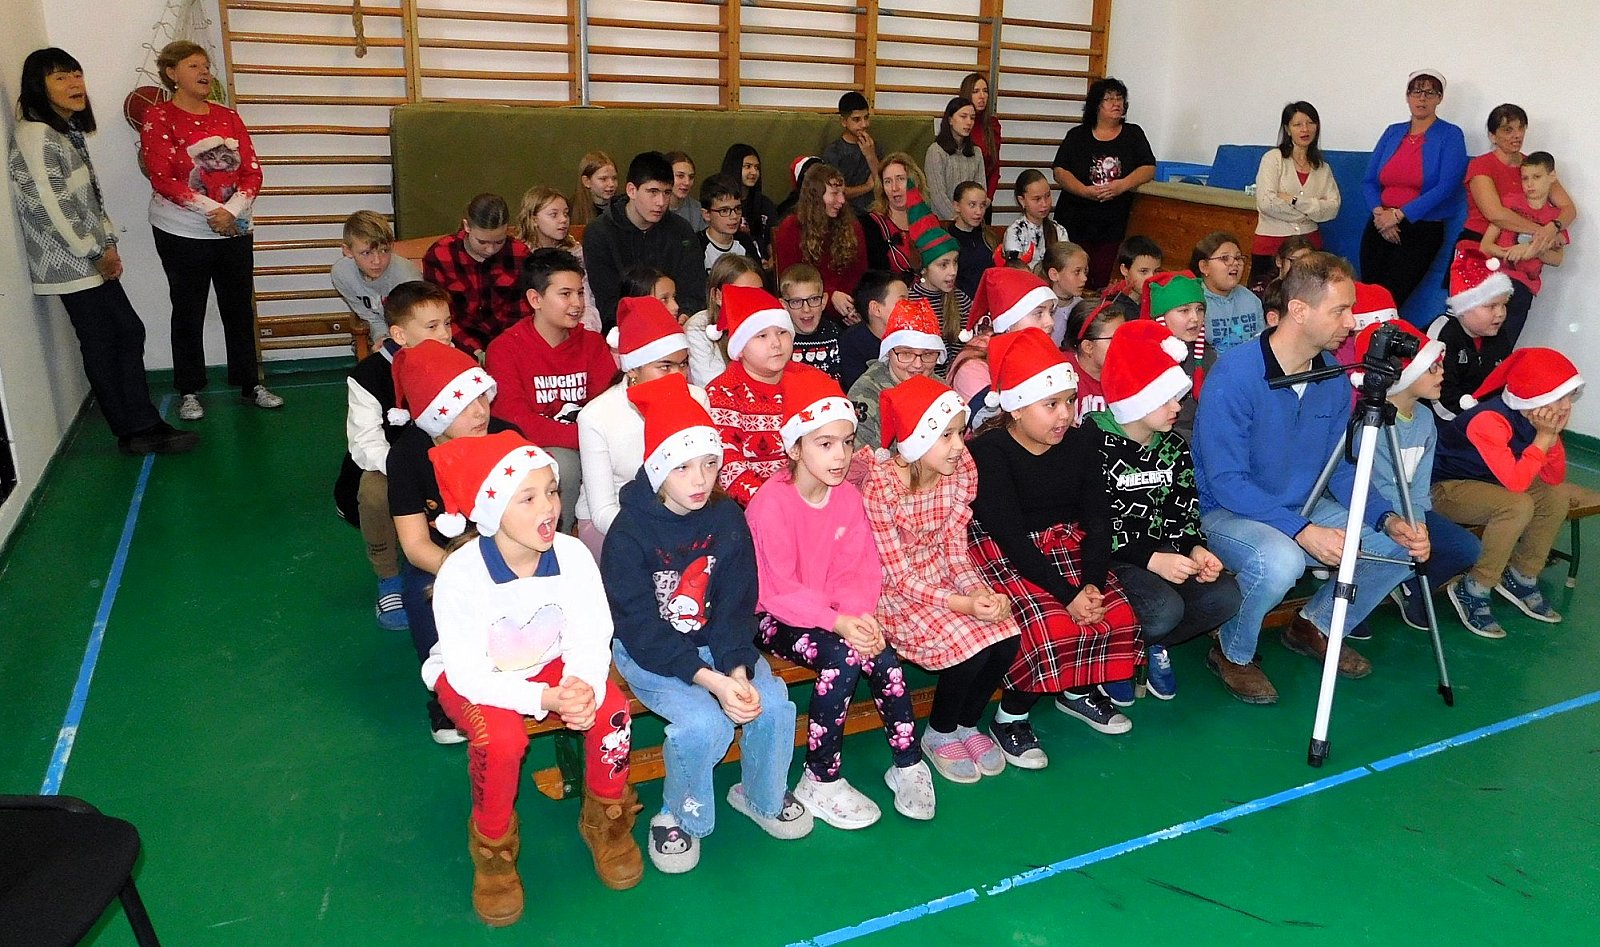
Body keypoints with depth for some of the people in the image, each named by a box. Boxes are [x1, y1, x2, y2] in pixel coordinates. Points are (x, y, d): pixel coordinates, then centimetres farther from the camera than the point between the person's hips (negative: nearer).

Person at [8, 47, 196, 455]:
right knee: (101, 346, -1)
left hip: (91, 260, 9)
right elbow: (52, 207, -20)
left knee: (129, 333, 9)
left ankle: (143, 425, 15)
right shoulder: (36, 136, -16)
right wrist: (98, 253, -13)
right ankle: (135, 433, 8)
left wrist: (108, 243, 5)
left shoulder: (67, 131, 13)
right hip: (71, 264, -9)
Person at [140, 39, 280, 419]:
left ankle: (249, 385, 20)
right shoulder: (159, 118, -5)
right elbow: (163, 178, -14)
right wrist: (212, 211, -20)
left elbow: (252, 172, 1)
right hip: (183, 235, -3)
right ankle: (189, 392, 18)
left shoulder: (227, 116, 6)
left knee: (240, 309, 9)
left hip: (235, 231, 3)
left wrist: (231, 210, -14)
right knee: (188, 313, 7)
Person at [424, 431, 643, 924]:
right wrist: (545, 699, -40)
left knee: (610, 708, -24)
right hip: (472, 676, -2)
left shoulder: (572, 555, -21)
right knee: (501, 737, -33)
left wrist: (584, 686, -41)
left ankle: (605, 820, 5)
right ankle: (493, 847, -2)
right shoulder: (461, 573, -29)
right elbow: (470, 672, -28)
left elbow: (590, 637, -18)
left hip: (548, 663, 3)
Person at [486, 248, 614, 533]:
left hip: (588, 449, 4)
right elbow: (514, 420, -16)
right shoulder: (505, 349, -4)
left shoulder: (593, 343, 11)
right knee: (561, 464, -34)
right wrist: (582, 436, -27)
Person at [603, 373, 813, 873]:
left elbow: (737, 605, -6)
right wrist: (711, 680, -29)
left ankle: (762, 794, 12)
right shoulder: (629, 533, -18)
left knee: (773, 703, -19)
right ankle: (679, 815, 2)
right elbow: (643, 630, -19)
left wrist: (738, 669, -24)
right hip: (648, 653, -4)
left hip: (717, 644, 4)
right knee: (704, 722, -28)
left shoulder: (727, 518, -5)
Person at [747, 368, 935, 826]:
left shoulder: (848, 497, 0)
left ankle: (908, 763, -1)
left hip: (835, 612, 5)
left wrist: (860, 616, -22)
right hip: (774, 617, -5)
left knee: (882, 655, -21)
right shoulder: (771, 503, -20)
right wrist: (837, 622, -31)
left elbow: (858, 571, -1)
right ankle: (820, 781, -12)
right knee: (842, 656, -29)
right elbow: (779, 589, -21)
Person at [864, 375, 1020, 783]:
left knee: (1006, 638, -14)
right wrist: (960, 604, -27)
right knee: (969, 644, -22)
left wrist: (981, 591, -18)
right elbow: (898, 574, -20)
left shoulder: (960, 471, -6)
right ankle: (939, 735, 7)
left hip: (943, 577, 6)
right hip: (895, 593, -6)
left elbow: (955, 547, 0)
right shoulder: (879, 485, -24)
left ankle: (967, 724, 14)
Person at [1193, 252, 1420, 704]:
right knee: (1279, 560, -36)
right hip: (1227, 512, -7)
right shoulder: (1234, 374, -22)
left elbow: (1341, 469, 5)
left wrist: (1388, 519, -12)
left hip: (1306, 507, 7)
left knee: (1403, 544, -3)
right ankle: (1231, 654, -5)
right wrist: (1301, 530, -30)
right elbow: (1225, 481, -24)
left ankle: (1315, 626, 20)